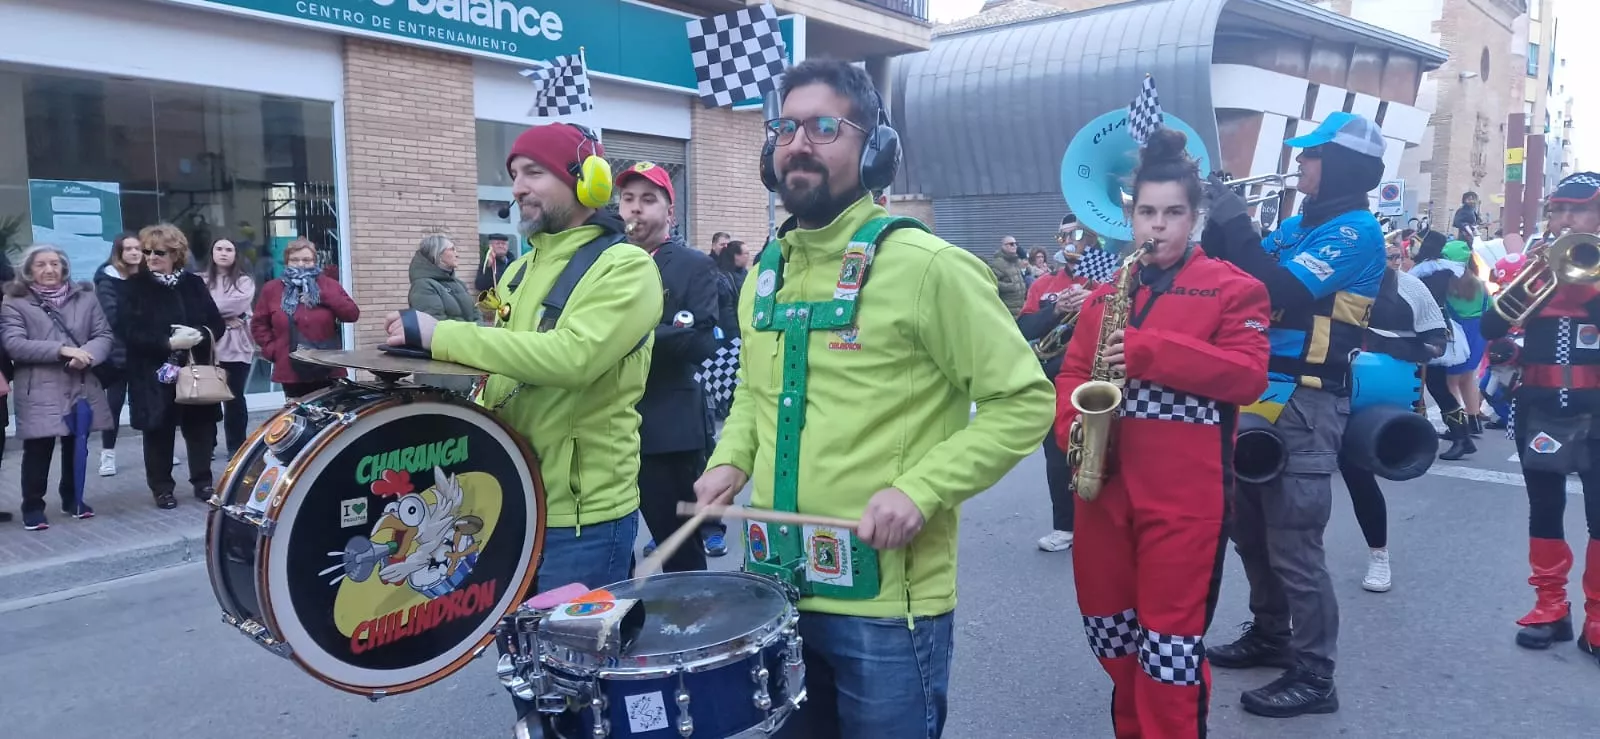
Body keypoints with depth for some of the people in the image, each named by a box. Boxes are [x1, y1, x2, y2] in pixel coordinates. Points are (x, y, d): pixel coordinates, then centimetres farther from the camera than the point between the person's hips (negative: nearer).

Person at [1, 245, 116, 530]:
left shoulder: (85, 298, 10)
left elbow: (104, 336, 5)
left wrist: (86, 355, -16)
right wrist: (62, 350, -20)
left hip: (82, 387, 3)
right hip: (40, 391, -3)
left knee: (77, 446, 12)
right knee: (38, 450, -2)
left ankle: (73, 499, 28)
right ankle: (33, 507, 10)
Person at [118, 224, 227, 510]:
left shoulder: (194, 283, 6)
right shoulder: (135, 286, -2)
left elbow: (218, 324, 5)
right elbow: (129, 331, -11)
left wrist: (201, 334, -16)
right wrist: (168, 342, -21)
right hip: (155, 374, -2)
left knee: (200, 426, 6)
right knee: (159, 430, 4)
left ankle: (203, 482, 19)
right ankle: (162, 488, 16)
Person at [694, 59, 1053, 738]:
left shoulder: (924, 266, -14)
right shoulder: (766, 271, 8)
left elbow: (1026, 402, -12)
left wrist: (920, 488, -22)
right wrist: (731, 458, 3)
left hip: (887, 604, -6)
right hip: (777, 588, 7)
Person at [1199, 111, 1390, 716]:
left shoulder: (1357, 231, -11)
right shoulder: (1299, 223, 15)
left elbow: (1279, 290, -24)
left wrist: (1234, 221, -18)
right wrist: (1218, 221, -1)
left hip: (1306, 403, -9)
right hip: (1264, 392, 9)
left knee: (1293, 543, -4)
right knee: (1251, 529, 17)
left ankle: (1314, 676, 7)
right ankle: (1270, 635, 33)